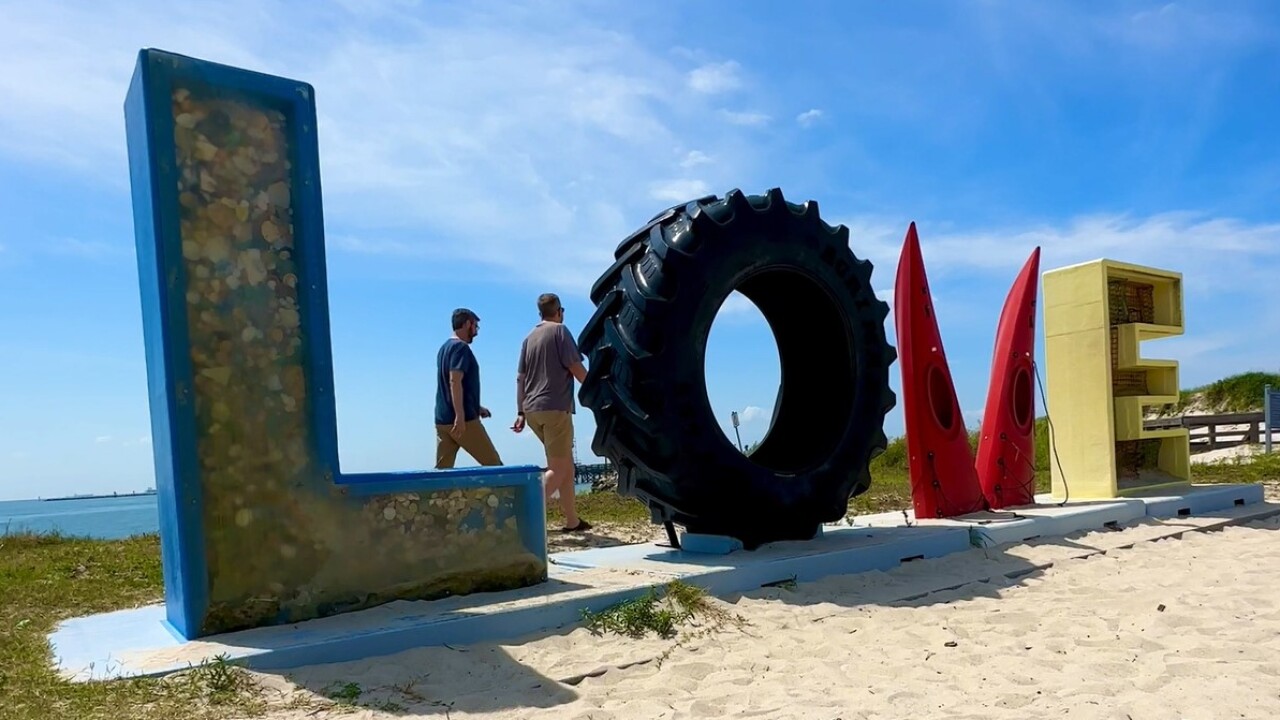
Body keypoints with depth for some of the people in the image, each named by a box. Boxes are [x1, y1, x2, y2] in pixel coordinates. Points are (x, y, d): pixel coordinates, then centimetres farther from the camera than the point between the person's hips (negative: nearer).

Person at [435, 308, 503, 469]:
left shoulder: (444, 348, 18)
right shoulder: (461, 347, -9)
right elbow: (455, 382, -21)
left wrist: (476, 407, 31)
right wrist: (460, 415, -26)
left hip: (442, 420, 9)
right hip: (465, 420, -9)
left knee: (441, 470, 5)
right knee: (493, 463, 0)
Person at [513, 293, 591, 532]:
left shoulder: (529, 338, 16)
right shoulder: (559, 330, -3)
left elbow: (520, 378, 14)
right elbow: (575, 367, -9)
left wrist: (521, 412, 15)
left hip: (533, 410, 7)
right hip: (555, 407, -7)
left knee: (566, 464, 15)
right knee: (558, 468, -5)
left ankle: (572, 521, 18)